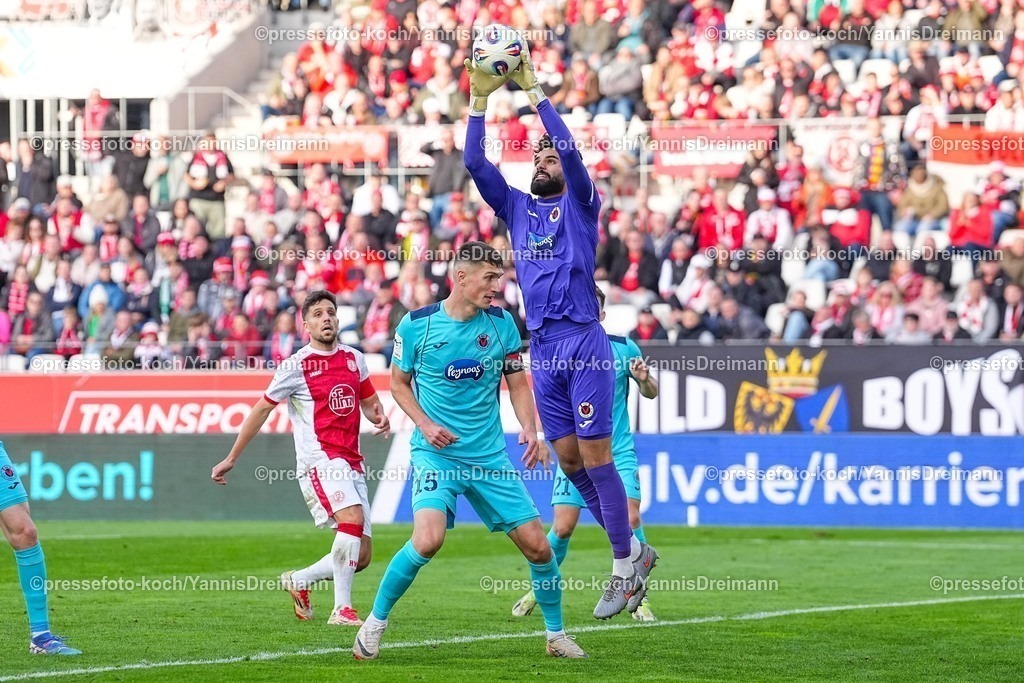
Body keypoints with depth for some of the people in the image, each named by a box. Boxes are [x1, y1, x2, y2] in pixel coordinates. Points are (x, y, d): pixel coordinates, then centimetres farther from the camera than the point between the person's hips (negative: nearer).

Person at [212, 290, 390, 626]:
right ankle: (342, 610, -28)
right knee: (352, 519, -31)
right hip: (319, 458, -6)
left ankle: (299, 580, 28)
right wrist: (231, 458, 7)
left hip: (351, 464, 6)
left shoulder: (354, 358, 13)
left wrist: (379, 418, -2)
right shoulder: (296, 365, -2)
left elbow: (369, 402, 24)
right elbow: (262, 409, 5)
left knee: (361, 556, 3)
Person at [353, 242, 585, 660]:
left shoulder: (501, 323, 1)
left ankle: (556, 635, 21)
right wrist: (425, 425, -11)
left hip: (489, 455, 4)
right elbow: (399, 383, 6)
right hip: (436, 453, -3)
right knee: (428, 538, -26)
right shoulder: (417, 325, -7)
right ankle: (374, 623, -7)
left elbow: (518, 384, 10)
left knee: (537, 545, -1)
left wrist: (530, 430, -7)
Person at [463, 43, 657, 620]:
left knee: (595, 455, -7)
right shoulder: (517, 207, 17)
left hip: (584, 340, -5)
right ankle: (633, 550, 17)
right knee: (568, 457, 5)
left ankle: (625, 565, -2)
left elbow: (571, 149, -12)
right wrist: (481, 99, -1)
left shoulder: (581, 203, 4)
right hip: (542, 347, 5)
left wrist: (535, 90, -13)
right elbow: (475, 163, 8)